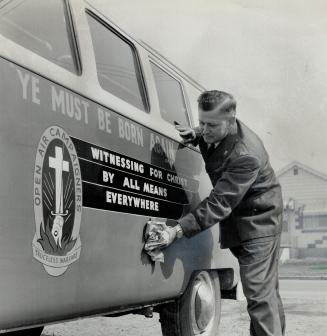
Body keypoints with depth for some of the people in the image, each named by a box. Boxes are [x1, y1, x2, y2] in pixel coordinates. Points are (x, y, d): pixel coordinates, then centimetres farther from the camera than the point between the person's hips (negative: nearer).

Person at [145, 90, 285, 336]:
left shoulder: (245, 155, -32)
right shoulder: (213, 133, -6)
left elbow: (220, 203, -35)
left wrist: (178, 230, -42)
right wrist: (194, 136, -5)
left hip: (258, 220, -8)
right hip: (236, 218, 9)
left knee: (259, 291, -13)